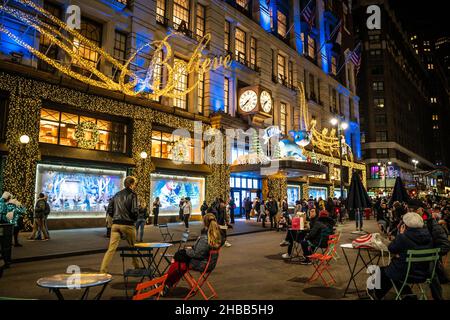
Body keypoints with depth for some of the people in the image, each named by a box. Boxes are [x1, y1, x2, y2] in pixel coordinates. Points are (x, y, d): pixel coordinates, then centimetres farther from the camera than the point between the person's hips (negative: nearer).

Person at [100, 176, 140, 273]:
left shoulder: (117, 194, 11)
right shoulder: (132, 195, -8)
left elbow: (109, 209, 11)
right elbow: (134, 211, -14)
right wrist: (134, 219, 6)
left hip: (115, 225, 4)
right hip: (128, 225, -4)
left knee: (111, 249, 1)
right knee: (133, 247, 14)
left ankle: (102, 271, -7)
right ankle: (137, 268, 28)